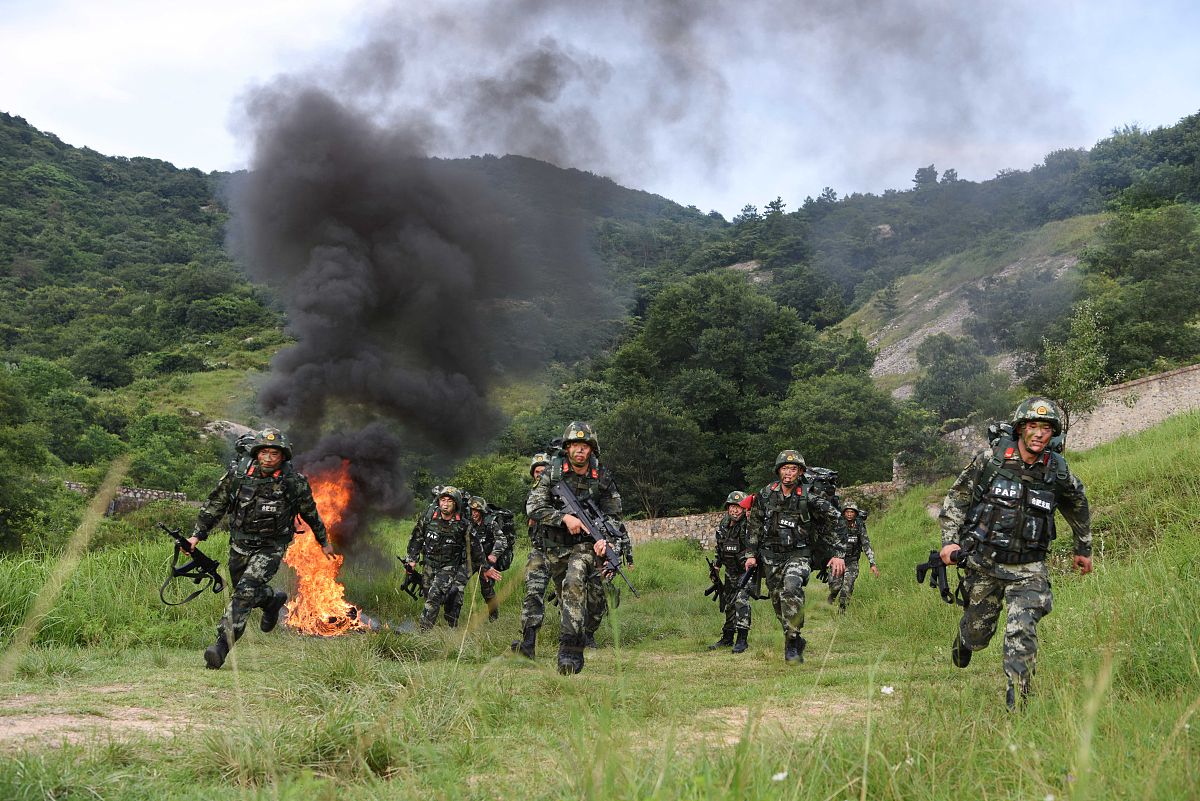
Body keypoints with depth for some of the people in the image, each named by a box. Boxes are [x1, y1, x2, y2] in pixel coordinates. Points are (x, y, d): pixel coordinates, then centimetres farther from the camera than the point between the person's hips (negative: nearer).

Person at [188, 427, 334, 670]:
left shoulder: (294, 482, -15)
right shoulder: (237, 473, -12)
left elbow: (310, 513, 2)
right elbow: (215, 505, 0)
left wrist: (324, 541, 13)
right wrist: (197, 534, -5)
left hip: (271, 547, -4)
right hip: (240, 543, 4)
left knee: (246, 591, -21)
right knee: (244, 591, 19)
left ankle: (222, 645, -20)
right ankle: (273, 599, 51)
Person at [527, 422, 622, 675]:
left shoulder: (602, 478, -2)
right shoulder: (552, 473, -4)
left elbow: (613, 515, 3)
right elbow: (534, 506, -11)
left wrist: (605, 538, -16)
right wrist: (564, 518, -22)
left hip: (585, 543, -2)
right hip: (555, 546, 3)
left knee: (574, 584, -27)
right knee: (564, 597, 13)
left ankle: (569, 652, -30)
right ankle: (576, 651, 31)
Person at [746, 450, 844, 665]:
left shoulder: (809, 498, -11)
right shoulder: (765, 494, -1)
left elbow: (836, 523, -7)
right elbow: (755, 526, 12)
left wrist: (838, 554, -13)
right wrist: (752, 554, 11)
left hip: (798, 554, -4)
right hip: (770, 555, 4)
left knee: (791, 587, -30)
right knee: (778, 601, 6)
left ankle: (791, 643, -22)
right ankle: (797, 642, 27)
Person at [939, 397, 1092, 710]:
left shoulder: (1058, 471, -3)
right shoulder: (990, 459, -9)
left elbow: (1078, 505, 18)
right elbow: (956, 498, 0)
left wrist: (1084, 549, 26)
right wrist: (949, 541, -9)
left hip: (1027, 568, 0)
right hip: (984, 563, 0)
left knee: (1022, 631, -19)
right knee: (978, 633, 14)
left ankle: (1016, 703, -12)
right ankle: (964, 639, 51)